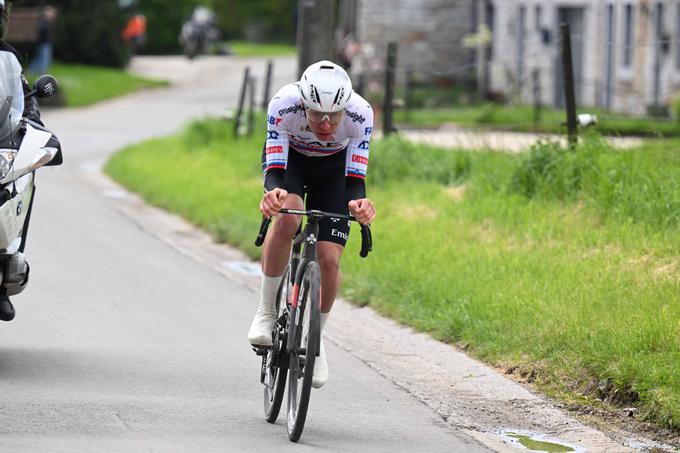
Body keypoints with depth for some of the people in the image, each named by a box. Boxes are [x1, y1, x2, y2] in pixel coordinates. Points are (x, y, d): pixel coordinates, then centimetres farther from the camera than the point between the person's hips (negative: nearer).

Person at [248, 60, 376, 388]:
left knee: (329, 260, -11)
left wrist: (358, 202, -55)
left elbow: (355, 178, -33)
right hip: (288, 158, -1)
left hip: (334, 168, 1)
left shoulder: (360, 113, -35)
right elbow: (274, 169, -37)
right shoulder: (283, 105, -37)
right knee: (287, 218, -34)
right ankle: (266, 312, -17)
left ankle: (316, 339, 16)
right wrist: (273, 191, -60)